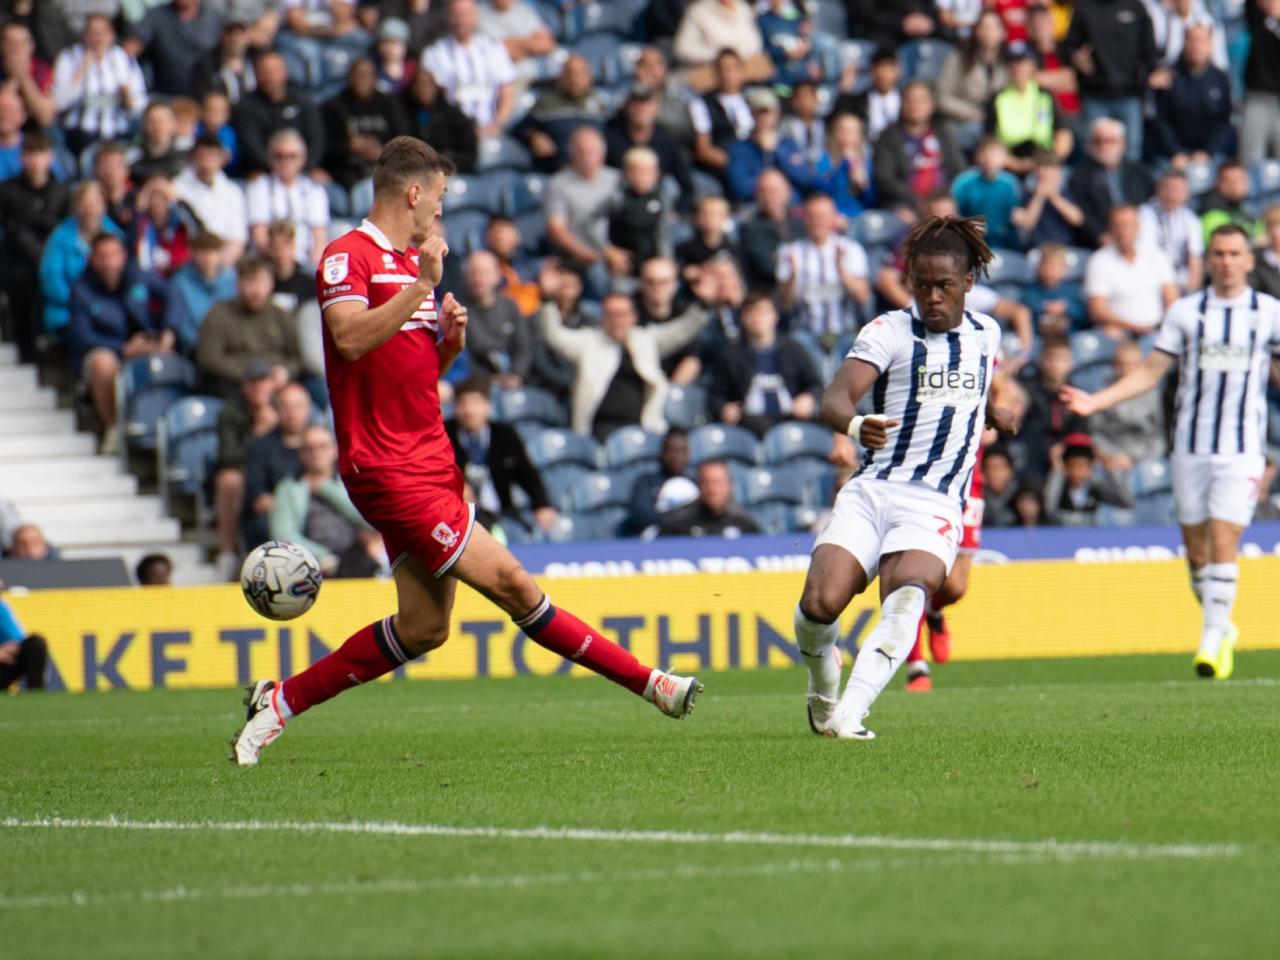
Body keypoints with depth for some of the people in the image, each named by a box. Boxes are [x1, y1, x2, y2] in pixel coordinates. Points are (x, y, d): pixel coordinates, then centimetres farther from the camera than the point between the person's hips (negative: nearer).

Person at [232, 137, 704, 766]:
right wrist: (423, 285, -28)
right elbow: (352, 339, -26)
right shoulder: (348, 256, -9)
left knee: (423, 629, 6)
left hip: (430, 462, 10)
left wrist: (450, 340, 7)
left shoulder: (412, 263, 21)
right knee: (506, 580, -12)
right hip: (387, 469, -10)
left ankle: (282, 700, 17)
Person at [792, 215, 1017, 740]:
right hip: (870, 492, -1)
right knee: (819, 603, -19)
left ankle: (849, 714, -36)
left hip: (935, 505, 1)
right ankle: (823, 691, 13)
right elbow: (834, 397, -17)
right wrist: (855, 424, -38)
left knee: (907, 598, -29)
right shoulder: (889, 330, 0)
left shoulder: (986, 333, 14)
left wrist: (998, 412, 19)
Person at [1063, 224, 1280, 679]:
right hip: (1191, 446, 2)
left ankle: (1212, 641, -11)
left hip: (1243, 446, -2)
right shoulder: (1185, 312, 6)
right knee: (1195, 547, 4)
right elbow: (1150, 371, 8)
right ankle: (1222, 627, 24)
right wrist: (1094, 401, -1)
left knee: (1223, 540, -13)